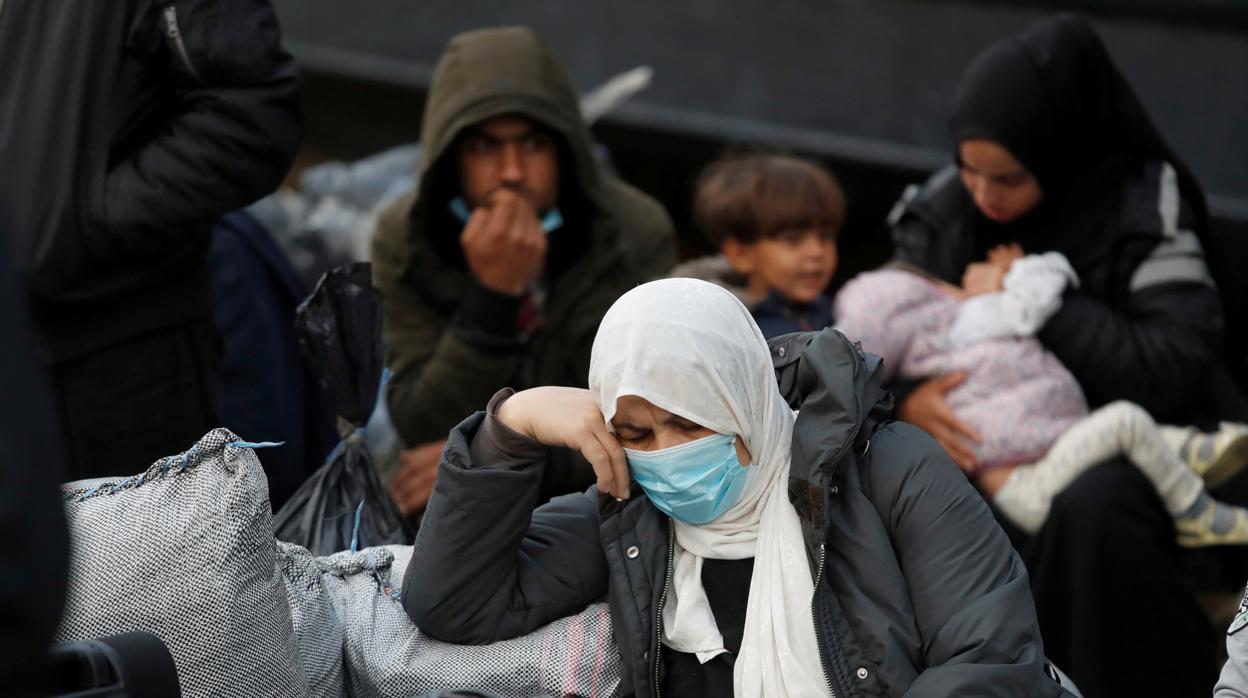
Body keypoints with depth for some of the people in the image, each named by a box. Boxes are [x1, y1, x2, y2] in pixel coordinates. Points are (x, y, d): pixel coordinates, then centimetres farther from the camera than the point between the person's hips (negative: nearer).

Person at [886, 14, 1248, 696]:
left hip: (1137, 439, -5)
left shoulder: (1144, 204, -14)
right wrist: (905, 395, -22)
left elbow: (1177, 367, -20)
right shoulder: (945, 208, -2)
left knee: (1094, 507, -38)